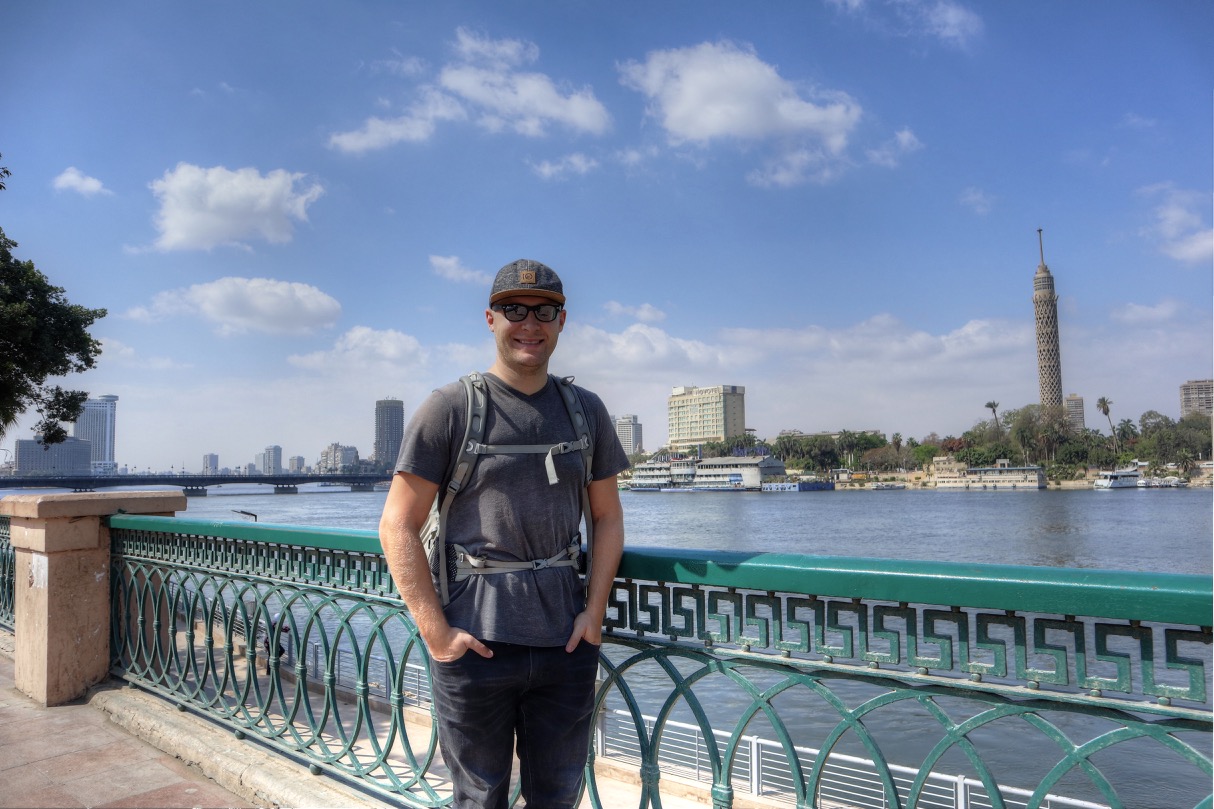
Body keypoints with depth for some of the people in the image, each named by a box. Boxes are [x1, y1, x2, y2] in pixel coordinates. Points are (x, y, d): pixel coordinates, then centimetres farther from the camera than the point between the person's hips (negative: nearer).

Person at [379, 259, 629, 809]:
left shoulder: (586, 410, 9)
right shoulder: (450, 408, -3)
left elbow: (607, 518, 12)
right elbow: (397, 527, -4)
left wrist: (594, 612, 1)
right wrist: (434, 630, -10)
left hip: (566, 640, 4)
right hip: (476, 640, -3)